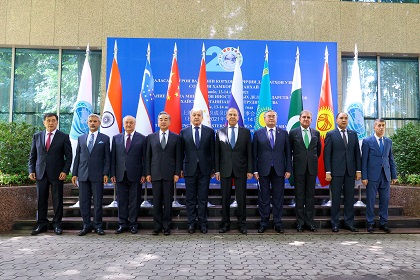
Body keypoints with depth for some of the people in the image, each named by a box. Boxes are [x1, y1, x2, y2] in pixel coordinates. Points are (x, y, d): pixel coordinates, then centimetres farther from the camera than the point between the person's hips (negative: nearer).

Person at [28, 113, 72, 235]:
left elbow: (68, 156, 0)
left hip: (57, 174, -3)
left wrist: (65, 171, -10)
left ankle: (57, 224, 13)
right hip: (41, 173, 3)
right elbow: (32, 155, 13)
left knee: (57, 200, 2)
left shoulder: (64, 137, 2)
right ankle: (41, 224, 17)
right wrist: (31, 170, 3)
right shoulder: (37, 136, 11)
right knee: (41, 200, 7)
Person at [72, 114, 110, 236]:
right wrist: (74, 173, 6)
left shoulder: (105, 138, 4)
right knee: (84, 202, 6)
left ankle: (97, 226, 14)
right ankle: (86, 225, 17)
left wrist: (106, 174, -7)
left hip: (97, 175, -3)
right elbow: (77, 157, 12)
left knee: (97, 202, 2)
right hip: (83, 175, 3)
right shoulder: (81, 138, 13)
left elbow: (107, 158, 1)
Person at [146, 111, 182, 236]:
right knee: (156, 201, 5)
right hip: (156, 174, 1)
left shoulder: (176, 137, 6)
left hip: (169, 174, -1)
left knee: (168, 201, 3)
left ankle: (167, 226, 12)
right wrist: (148, 173, 2)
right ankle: (157, 226, 14)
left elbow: (178, 157, 3)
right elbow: (148, 156, 9)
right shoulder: (151, 137, 10)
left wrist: (177, 173, -4)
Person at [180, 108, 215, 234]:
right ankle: (191, 223, 17)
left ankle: (203, 223, 16)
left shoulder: (209, 131, 5)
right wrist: (180, 168, 2)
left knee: (203, 198, 5)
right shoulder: (184, 132, 5)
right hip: (189, 169, 0)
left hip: (205, 169, 0)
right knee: (190, 198, 7)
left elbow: (212, 151, 5)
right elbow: (181, 152, 5)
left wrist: (213, 168, 2)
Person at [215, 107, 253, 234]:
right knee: (225, 198, 6)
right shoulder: (220, 132, 7)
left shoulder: (245, 132, 5)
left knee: (241, 198, 4)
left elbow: (249, 152, 3)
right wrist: (217, 170, -1)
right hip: (225, 169, 1)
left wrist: (250, 170, -2)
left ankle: (242, 224, 15)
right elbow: (217, 152, 5)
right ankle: (225, 224, 17)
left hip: (240, 169, 0)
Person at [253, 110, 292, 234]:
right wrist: (255, 170, -3)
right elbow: (254, 153, 2)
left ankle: (278, 223, 16)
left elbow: (288, 152, 6)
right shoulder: (258, 133, 4)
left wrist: (288, 169, 0)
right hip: (263, 170, -1)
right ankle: (264, 223, 15)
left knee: (278, 198, 6)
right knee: (263, 198, 5)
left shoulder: (284, 133, 8)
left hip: (279, 170, 1)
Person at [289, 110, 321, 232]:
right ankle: (300, 222, 11)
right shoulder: (293, 133, 1)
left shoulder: (316, 133, 8)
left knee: (310, 195, 6)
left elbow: (318, 149, 19)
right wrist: (290, 166, 6)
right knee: (299, 195, 3)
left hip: (312, 168, 2)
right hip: (299, 168, -2)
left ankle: (309, 221, 15)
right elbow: (289, 150, 6)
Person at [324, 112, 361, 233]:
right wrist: (327, 172, -9)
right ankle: (335, 224, 11)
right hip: (336, 171, -3)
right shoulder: (331, 134, 1)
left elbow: (357, 153, 11)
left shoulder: (353, 134, 11)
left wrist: (358, 170, 4)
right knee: (336, 199, 3)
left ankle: (349, 223, 18)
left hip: (350, 171, 3)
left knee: (349, 198, 8)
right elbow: (327, 154, -3)